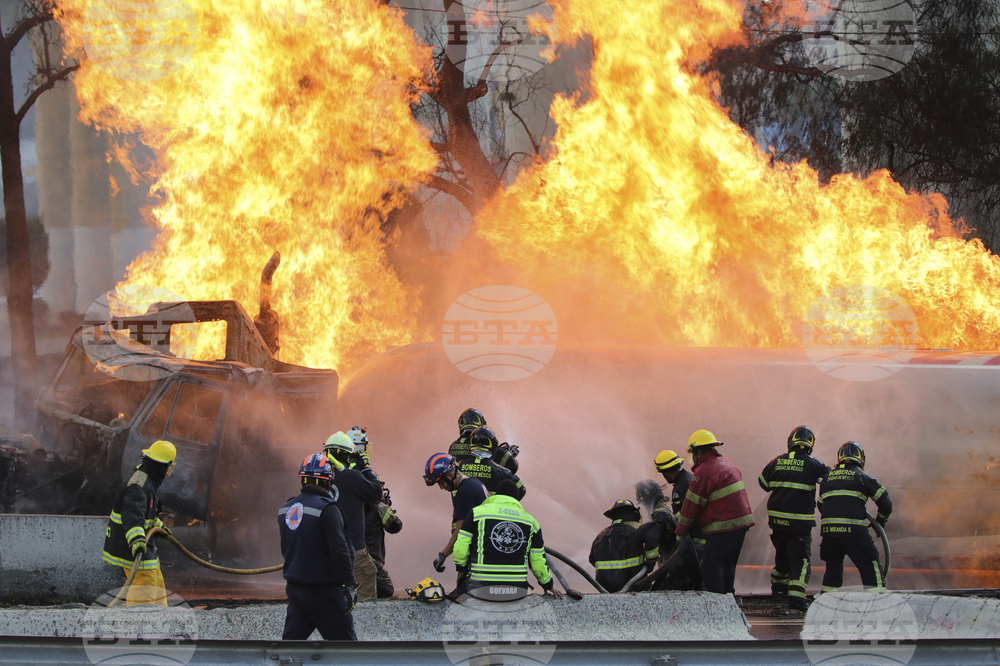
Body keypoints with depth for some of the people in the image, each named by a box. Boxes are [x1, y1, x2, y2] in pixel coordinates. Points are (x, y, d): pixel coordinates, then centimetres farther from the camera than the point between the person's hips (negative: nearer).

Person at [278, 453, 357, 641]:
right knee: (343, 640, 2)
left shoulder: (286, 509, 8)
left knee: (292, 639, 10)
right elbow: (340, 550, -21)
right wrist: (349, 585, -16)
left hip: (294, 588, 7)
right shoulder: (327, 509, -17)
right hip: (323, 590, -7)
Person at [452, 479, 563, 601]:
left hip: (480, 590, -2)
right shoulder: (530, 521, 12)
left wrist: (462, 569, 19)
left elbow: (460, 549, -1)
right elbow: (538, 562, 14)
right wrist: (548, 585, 31)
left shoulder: (477, 513, 4)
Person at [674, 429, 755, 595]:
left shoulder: (704, 472, -13)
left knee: (711, 568, -6)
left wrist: (680, 532, 5)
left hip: (723, 528, -9)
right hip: (742, 522, 9)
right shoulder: (727, 464, 17)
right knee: (727, 567, 15)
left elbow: (692, 505, -8)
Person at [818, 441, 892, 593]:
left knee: (833, 569, 21)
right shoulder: (863, 476, 6)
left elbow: (820, 505, 24)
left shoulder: (827, 477, 18)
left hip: (828, 529, 4)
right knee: (870, 568, 0)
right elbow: (885, 502, 6)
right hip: (853, 530, -4)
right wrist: (880, 521, 22)